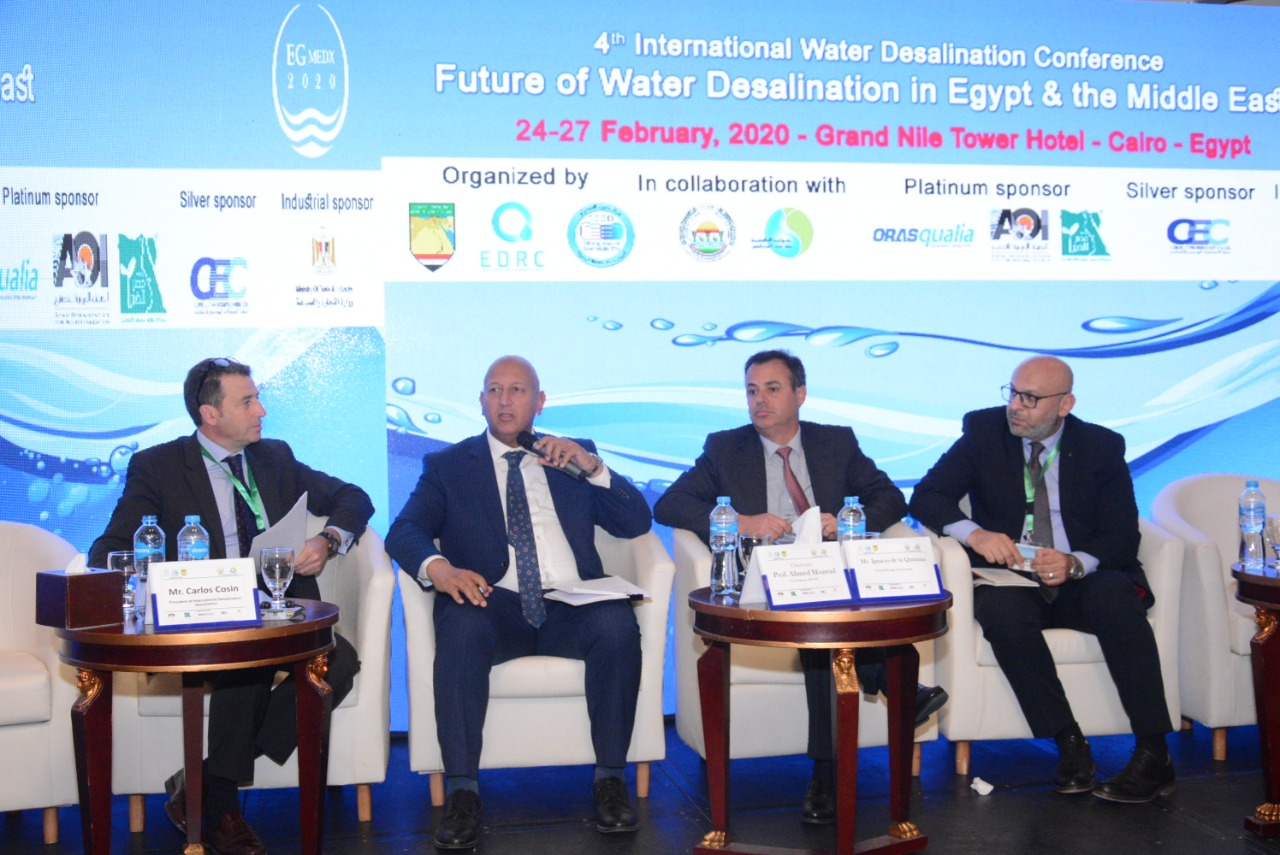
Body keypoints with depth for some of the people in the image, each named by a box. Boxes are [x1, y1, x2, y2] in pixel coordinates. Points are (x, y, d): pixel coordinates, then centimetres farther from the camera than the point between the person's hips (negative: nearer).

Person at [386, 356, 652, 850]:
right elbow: (404, 532, 2)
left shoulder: (572, 456, 21)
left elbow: (636, 523, 12)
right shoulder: (447, 466, 18)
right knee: (460, 627, -34)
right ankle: (461, 791, -28)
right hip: (493, 604, -1)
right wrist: (437, 566, -21)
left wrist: (592, 467, -4)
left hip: (572, 607, 1)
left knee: (618, 624, -31)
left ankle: (610, 778, -18)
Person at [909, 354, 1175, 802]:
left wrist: (1076, 563, -25)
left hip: (1083, 582, 0)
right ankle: (1069, 745, -24)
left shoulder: (1102, 446, 3)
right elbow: (926, 497, -3)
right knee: (1002, 610, -34)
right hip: (1011, 581, 0)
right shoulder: (984, 431, 4)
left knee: (1115, 594, -33)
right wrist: (974, 533, -24)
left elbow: (1123, 537, -3)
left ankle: (1153, 753, -30)